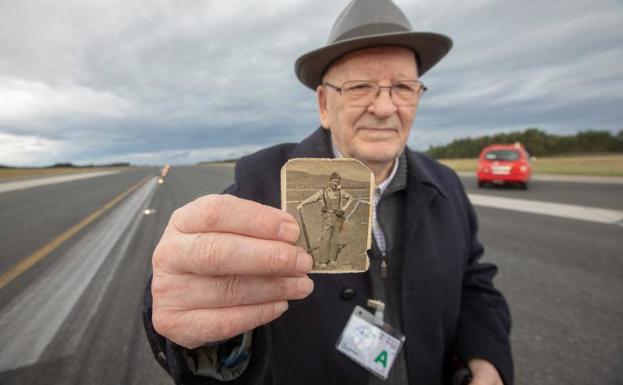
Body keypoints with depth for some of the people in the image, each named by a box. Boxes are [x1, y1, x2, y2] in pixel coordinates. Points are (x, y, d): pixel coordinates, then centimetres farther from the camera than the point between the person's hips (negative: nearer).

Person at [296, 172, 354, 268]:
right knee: (324, 240, -8)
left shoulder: (340, 191, 9)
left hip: (338, 219, 3)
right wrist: (301, 204, -27)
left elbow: (350, 198, 24)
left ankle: (332, 260, 19)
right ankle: (322, 261, -1)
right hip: (328, 218, -3)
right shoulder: (323, 191, 0)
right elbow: (311, 199, -11)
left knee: (335, 240, 7)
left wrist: (345, 207, 7)